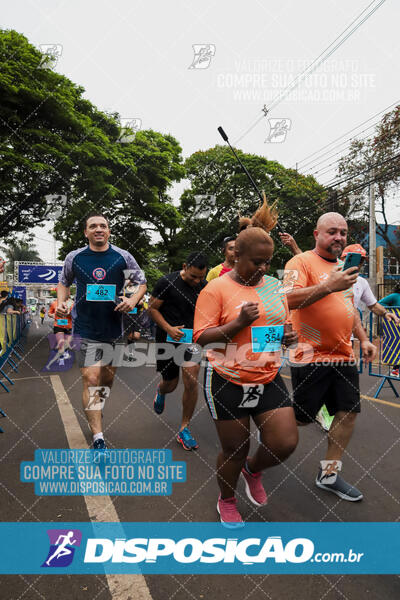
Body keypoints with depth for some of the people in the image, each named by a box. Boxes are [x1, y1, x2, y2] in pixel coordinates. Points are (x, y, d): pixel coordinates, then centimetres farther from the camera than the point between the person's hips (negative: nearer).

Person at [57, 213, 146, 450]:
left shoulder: (123, 257, -1)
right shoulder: (74, 257, 1)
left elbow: (142, 282, 7)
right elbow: (64, 282, 17)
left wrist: (132, 300, -12)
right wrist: (61, 302, -2)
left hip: (115, 328, 2)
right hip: (86, 329, -1)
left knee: (107, 379, 16)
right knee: (91, 380, -9)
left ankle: (94, 411, 47)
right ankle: (98, 438, -1)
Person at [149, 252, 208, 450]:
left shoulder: (204, 287, 0)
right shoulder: (167, 282, -12)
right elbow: (152, 308, -7)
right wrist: (169, 329, -19)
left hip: (191, 338, 2)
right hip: (168, 338, -2)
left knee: (191, 382, -11)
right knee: (170, 385, 10)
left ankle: (184, 429, 6)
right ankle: (160, 391, 51)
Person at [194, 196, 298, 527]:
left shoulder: (275, 286, 7)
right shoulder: (216, 288, -11)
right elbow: (201, 337, -14)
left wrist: (288, 335, -4)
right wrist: (239, 323, -27)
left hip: (269, 380, 5)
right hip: (228, 382, -4)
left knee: (286, 443, 0)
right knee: (234, 449, 10)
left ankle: (253, 469, 36)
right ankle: (227, 501, 42)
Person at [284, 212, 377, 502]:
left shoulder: (341, 267, 17)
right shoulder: (301, 262, -10)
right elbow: (289, 299, -25)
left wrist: (364, 339, 18)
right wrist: (329, 286, -33)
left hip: (344, 356, 8)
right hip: (312, 357, -8)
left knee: (349, 411, 8)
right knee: (301, 417, 1)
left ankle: (329, 474, 24)